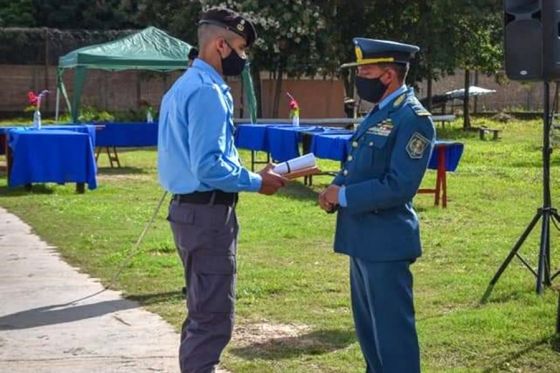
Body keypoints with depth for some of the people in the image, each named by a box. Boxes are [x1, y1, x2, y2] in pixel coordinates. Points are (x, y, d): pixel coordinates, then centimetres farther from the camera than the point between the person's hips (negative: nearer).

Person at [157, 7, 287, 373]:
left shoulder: (186, 85, 15)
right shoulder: (208, 91, -17)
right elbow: (209, 167, -24)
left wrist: (247, 175, 13)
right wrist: (256, 182, -12)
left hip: (191, 208, 11)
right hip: (208, 213, -11)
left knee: (202, 312, 21)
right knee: (214, 318, -6)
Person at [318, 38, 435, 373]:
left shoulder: (413, 117, -17)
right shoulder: (379, 112, 12)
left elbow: (399, 186, -23)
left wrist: (344, 196, -16)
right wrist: (335, 188, 0)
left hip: (386, 240, -10)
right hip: (363, 237, 10)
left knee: (392, 329, -1)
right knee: (368, 326, 20)